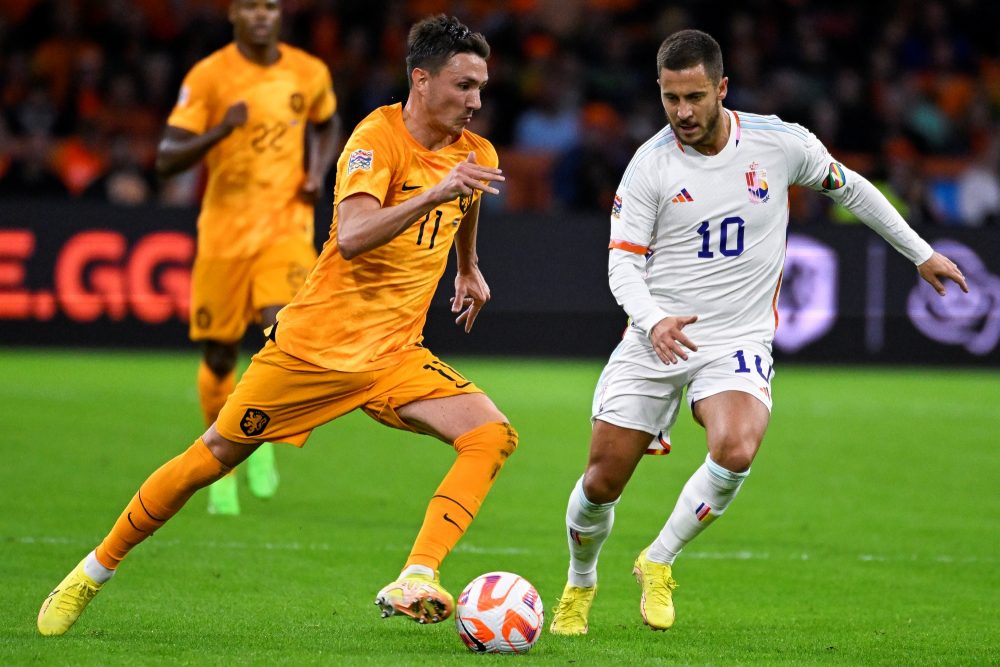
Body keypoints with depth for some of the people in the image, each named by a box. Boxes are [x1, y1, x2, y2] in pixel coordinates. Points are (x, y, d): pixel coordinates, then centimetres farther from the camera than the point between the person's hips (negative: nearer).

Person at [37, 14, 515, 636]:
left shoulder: (475, 154, 4)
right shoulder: (378, 137, -16)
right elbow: (352, 238, -32)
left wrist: (469, 269, 41)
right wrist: (433, 194, -40)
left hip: (395, 354, 5)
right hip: (315, 343, -5)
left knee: (493, 435, -19)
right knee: (214, 456, 2)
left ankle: (414, 583, -29)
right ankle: (93, 572, 21)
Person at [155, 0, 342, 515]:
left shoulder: (309, 73, 3)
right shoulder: (208, 76, -7)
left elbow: (327, 125, 25)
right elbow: (166, 160, -11)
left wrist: (318, 173, 5)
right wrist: (219, 132, -27)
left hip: (286, 225, 1)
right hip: (225, 227, -1)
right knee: (219, 357, 6)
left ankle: (263, 443, 0)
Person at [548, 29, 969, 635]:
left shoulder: (779, 143, -5)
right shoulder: (649, 165, -7)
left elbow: (848, 186, 14)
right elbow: (623, 264, -6)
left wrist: (921, 253, 20)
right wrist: (654, 320, -27)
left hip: (738, 341, -1)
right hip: (655, 338, 1)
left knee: (736, 451, -31)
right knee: (602, 482, 0)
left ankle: (659, 563, -8)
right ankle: (580, 585, 32)